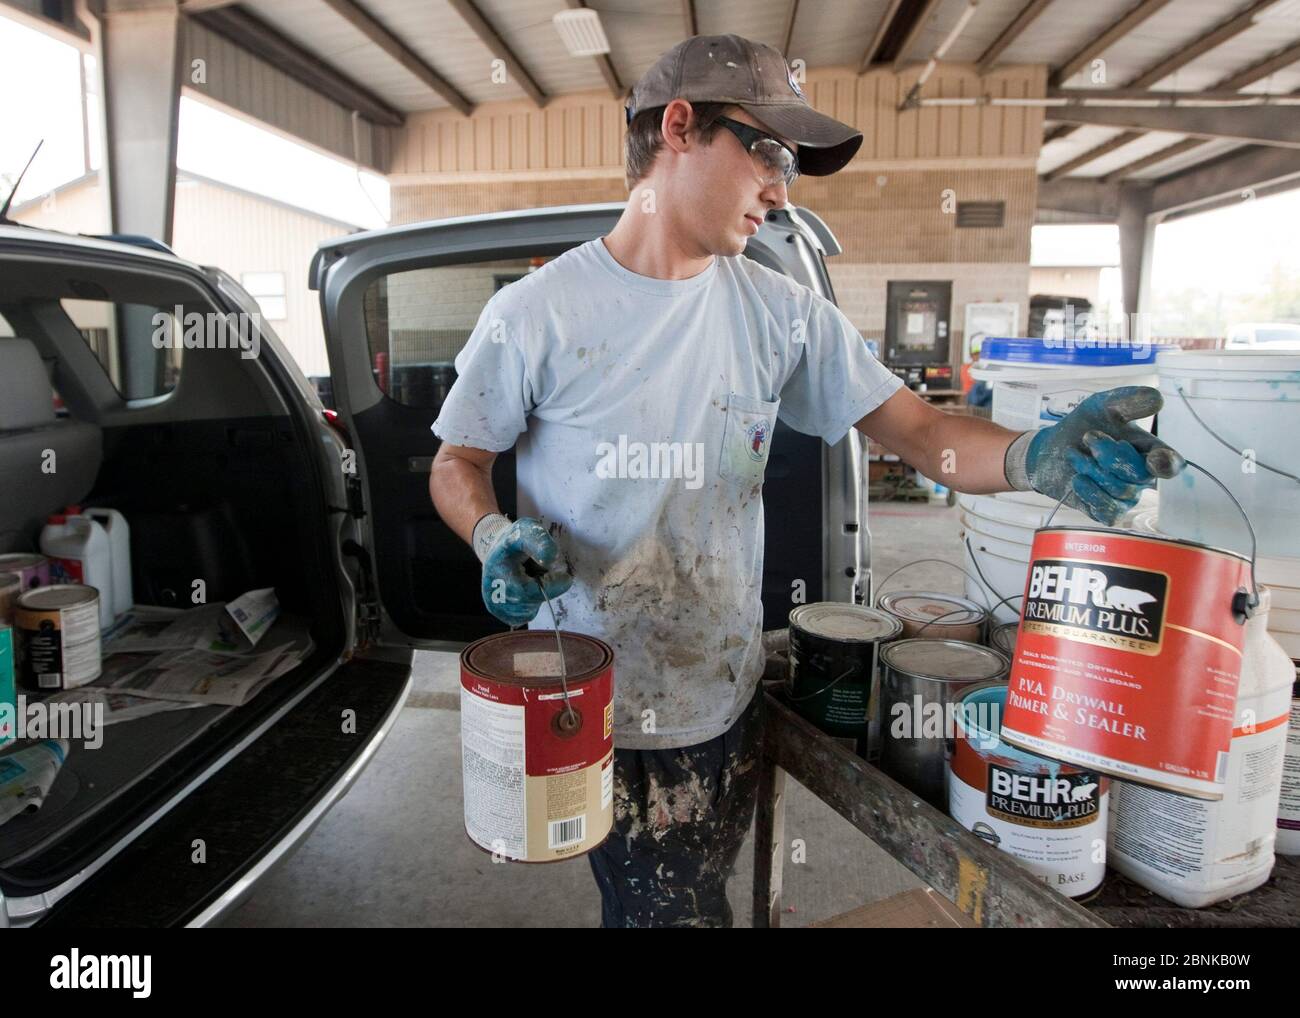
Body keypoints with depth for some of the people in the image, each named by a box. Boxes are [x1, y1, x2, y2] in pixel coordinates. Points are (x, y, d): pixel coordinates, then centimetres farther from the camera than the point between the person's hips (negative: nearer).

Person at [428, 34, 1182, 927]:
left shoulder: (782, 314, -1)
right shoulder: (536, 313, -9)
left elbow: (918, 431, -3)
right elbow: (459, 463, 1)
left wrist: (1029, 456, -24)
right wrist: (497, 537, -21)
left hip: (724, 697, 4)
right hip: (591, 709, -3)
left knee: (689, 897, 21)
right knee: (672, 908, 5)